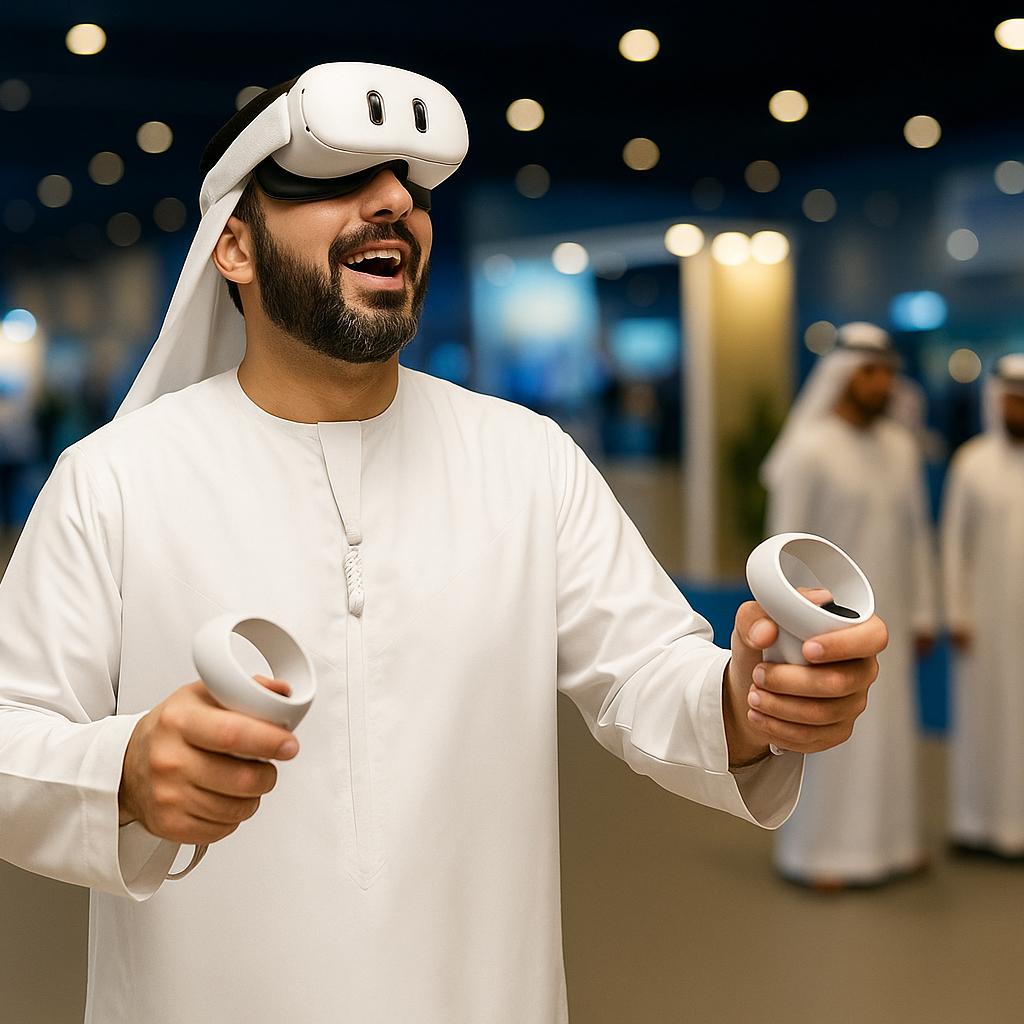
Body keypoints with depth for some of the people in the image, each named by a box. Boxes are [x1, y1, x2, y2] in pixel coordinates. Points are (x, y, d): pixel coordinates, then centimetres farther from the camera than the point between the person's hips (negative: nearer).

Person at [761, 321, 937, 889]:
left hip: (886, 618, 6)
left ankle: (888, 840, 22)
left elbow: (916, 536, 11)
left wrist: (922, 612, 9)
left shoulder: (901, 447, 6)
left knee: (890, 730, 10)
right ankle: (819, 851, 10)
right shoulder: (808, 450, -12)